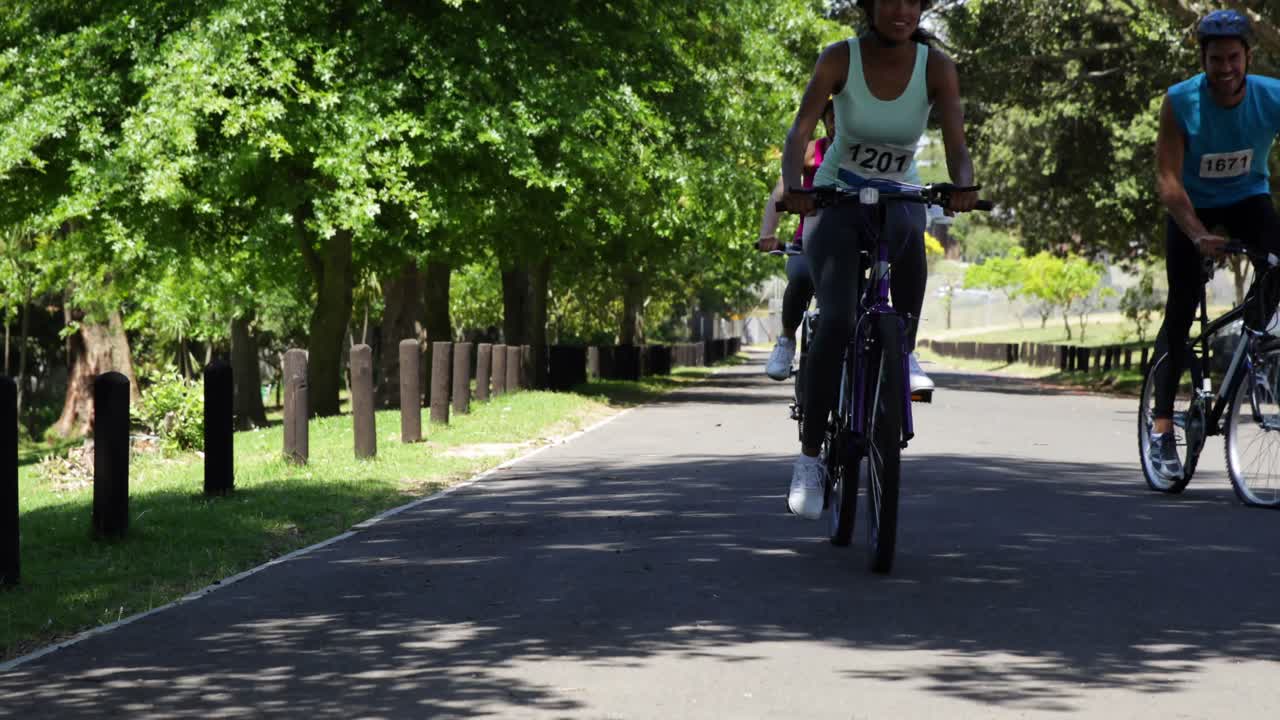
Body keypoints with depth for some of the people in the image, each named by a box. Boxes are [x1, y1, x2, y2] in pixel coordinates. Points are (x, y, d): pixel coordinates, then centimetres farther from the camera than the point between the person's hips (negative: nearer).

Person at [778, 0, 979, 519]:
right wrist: (793, 187, -44)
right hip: (835, 202, -3)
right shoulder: (841, 58, -15)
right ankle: (810, 456, -13)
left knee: (909, 232, -31)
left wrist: (962, 186, -44)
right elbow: (800, 131, -24)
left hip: (898, 201, 3)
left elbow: (955, 141, -23)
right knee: (837, 322, -22)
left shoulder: (936, 67, -12)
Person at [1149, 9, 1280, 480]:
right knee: (1181, 310, -7)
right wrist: (1198, 236, -40)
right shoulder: (1180, 102, -24)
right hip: (1193, 207, -1)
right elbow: (1168, 180, -26)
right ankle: (1162, 425, -3)